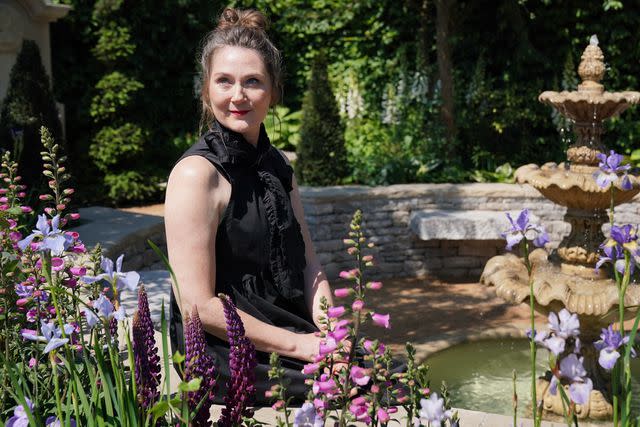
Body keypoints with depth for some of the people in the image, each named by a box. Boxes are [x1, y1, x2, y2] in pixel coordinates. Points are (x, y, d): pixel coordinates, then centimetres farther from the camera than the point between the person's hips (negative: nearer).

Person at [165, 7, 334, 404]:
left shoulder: (277, 165, 10)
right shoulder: (196, 174, -14)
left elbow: (308, 264, 11)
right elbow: (199, 306, -17)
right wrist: (299, 345, -16)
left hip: (286, 332, 7)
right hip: (225, 352, -7)